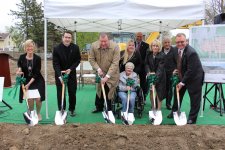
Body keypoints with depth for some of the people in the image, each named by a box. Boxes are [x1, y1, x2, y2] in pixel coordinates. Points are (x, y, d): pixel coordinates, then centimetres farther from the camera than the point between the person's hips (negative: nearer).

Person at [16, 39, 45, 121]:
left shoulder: (37, 58, -13)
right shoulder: (21, 57, -7)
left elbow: (36, 73, -14)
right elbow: (19, 66, 11)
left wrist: (29, 84, -19)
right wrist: (19, 71, -14)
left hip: (37, 81, -1)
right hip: (26, 81, 1)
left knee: (38, 99, -8)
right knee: (30, 99, -8)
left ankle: (38, 113, 21)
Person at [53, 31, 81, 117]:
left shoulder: (75, 48, -8)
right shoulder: (56, 48, -13)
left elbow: (78, 60, 0)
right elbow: (55, 64, -15)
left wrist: (70, 69, -15)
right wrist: (60, 76, -27)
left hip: (71, 73, 2)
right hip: (60, 74, -1)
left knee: (72, 93, 7)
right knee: (60, 94, 1)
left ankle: (72, 109, 25)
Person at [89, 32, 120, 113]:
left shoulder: (115, 47, -24)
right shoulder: (94, 46, -14)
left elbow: (115, 63, -25)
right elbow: (91, 59, -5)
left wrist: (107, 76, -29)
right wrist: (98, 69, -19)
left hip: (111, 74, -3)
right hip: (100, 73, 4)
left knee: (108, 91, -4)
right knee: (99, 90, 17)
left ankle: (109, 109, 16)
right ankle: (99, 107, 36)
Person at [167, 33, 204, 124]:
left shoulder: (191, 52, -28)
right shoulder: (176, 49, -5)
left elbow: (191, 71, -26)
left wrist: (182, 82, -23)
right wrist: (175, 70, -2)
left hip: (194, 77, -7)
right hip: (181, 76, 7)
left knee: (194, 98, 3)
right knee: (177, 93, 16)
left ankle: (192, 118, 18)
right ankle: (174, 112, 34)